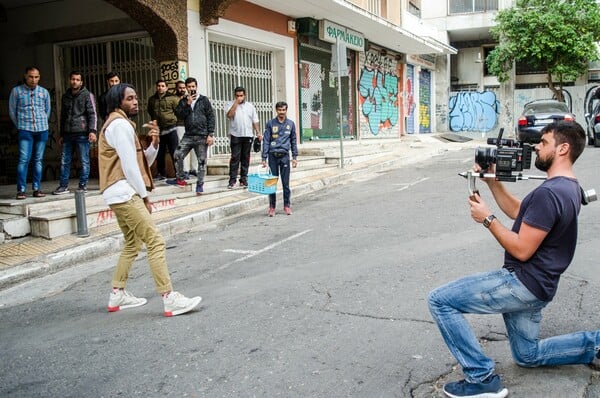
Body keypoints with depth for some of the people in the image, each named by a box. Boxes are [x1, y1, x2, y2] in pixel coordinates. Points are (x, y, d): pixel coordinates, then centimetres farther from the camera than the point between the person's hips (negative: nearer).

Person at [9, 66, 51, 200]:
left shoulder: (44, 92, 8)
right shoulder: (16, 91, 1)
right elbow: (12, 111, 8)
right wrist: (20, 126, 12)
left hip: (42, 130, 3)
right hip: (25, 130, -2)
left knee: (38, 160, 5)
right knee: (23, 159, -10)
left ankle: (37, 189, 10)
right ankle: (21, 190, -8)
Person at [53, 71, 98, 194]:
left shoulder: (87, 95, 2)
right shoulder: (65, 96, 19)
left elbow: (92, 114, -5)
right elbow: (63, 116, 24)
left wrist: (92, 131, -16)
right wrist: (62, 135, 21)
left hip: (82, 133, -5)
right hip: (68, 134, 5)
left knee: (84, 161, -2)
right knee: (64, 161, 4)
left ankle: (83, 185, 6)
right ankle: (63, 185, 11)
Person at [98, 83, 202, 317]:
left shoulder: (121, 124, 23)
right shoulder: (120, 124, -9)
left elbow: (143, 162, 17)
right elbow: (129, 165, -16)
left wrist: (154, 143, 0)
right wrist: (144, 196, -11)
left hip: (121, 194, 11)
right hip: (124, 193, -11)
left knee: (132, 244, 18)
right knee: (155, 242, -14)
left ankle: (117, 295, 24)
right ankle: (169, 299, -16)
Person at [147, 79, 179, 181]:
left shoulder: (172, 98, -4)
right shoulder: (152, 99, 11)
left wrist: (172, 119, -4)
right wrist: (154, 121, 15)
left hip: (171, 129, -4)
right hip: (158, 130, 5)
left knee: (174, 152, -2)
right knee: (159, 153, 11)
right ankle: (160, 173, 21)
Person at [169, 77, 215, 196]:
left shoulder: (204, 100, 3)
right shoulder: (183, 101, 12)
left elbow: (211, 117, -1)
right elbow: (179, 115, -1)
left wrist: (210, 134, -8)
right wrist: (188, 104, -11)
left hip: (202, 136, -3)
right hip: (188, 135, 3)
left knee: (202, 161, 1)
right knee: (178, 156, -5)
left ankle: (200, 184, 10)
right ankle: (180, 179, 11)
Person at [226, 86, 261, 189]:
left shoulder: (250, 106, 14)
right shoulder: (230, 104, 5)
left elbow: (255, 121, 15)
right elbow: (229, 115, -14)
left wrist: (258, 132, 7)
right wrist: (236, 102, -11)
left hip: (248, 135, 3)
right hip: (235, 135, -3)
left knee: (245, 158, 6)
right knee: (235, 158, -7)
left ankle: (243, 179, 12)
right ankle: (232, 180, -5)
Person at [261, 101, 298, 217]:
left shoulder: (291, 124, 7)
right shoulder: (270, 123, 1)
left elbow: (293, 141, 12)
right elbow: (266, 141, 1)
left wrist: (294, 157, 7)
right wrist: (264, 158, -4)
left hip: (285, 156, 1)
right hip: (273, 156, -1)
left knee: (286, 182, 3)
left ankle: (287, 205, 14)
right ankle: (272, 207, 10)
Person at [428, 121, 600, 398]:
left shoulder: (548, 193, -24)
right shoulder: (568, 187, 9)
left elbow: (522, 250, -24)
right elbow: (518, 212, 17)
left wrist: (487, 219, -14)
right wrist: (492, 181, 7)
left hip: (523, 283, -10)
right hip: (535, 286, 10)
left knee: (439, 301, -11)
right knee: (528, 356, 28)